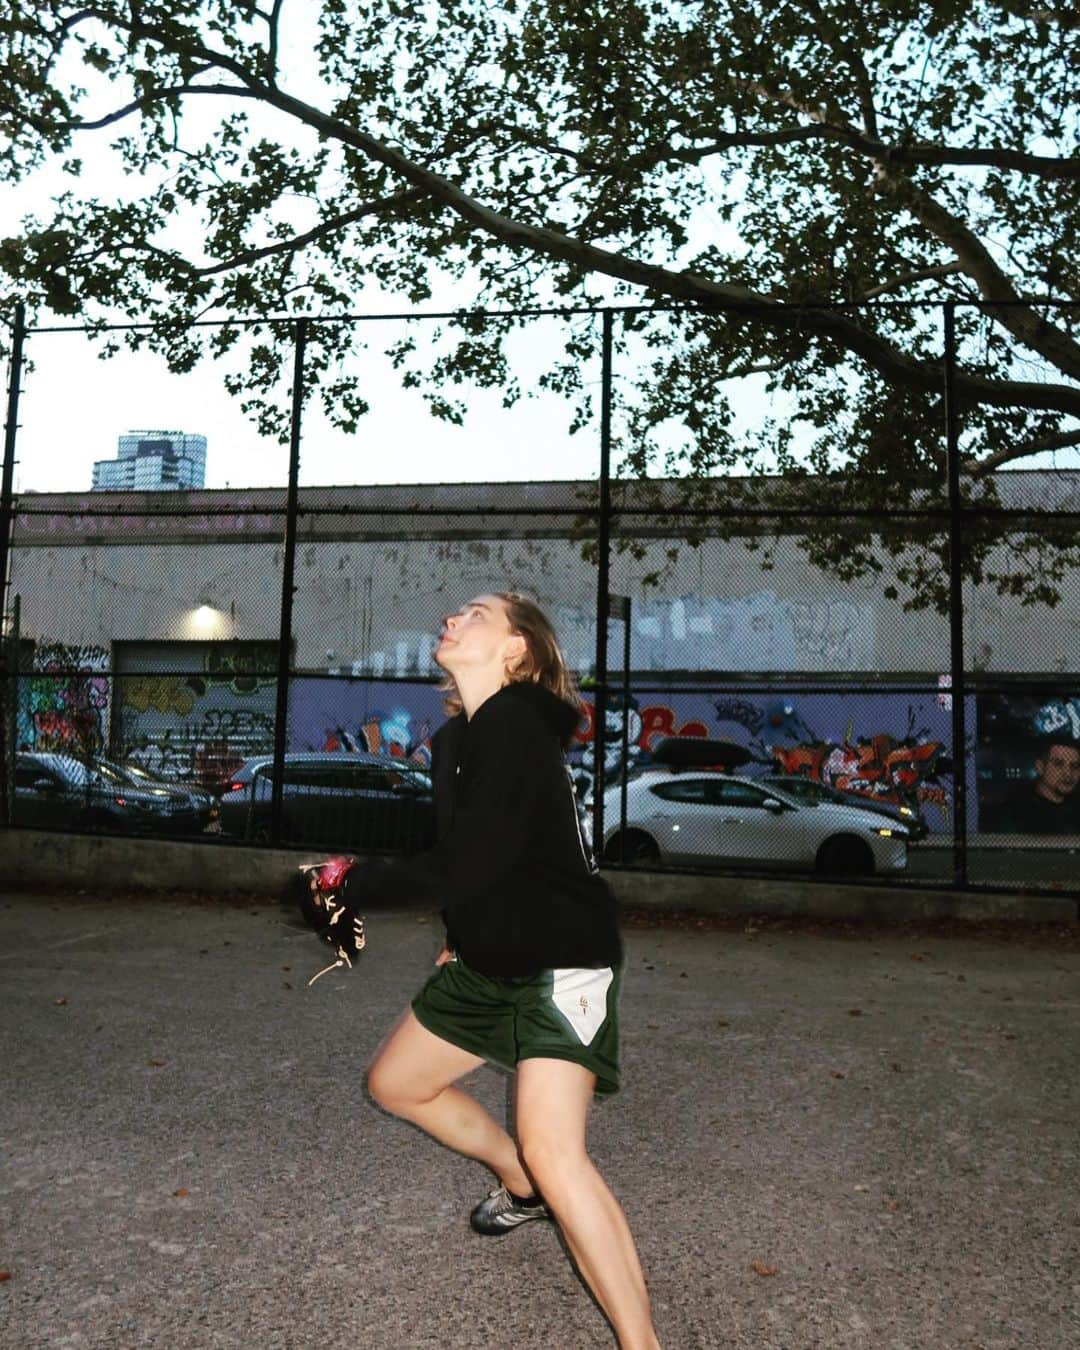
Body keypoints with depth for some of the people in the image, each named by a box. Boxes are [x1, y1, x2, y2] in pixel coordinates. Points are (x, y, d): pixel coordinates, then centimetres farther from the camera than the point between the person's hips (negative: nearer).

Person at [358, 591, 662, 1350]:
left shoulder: (512, 726, -21)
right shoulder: (458, 738, 7)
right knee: (395, 1082, 18)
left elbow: (463, 871, -24)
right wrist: (463, 936, 19)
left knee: (553, 1151, -23)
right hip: (490, 959, 10)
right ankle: (522, 1184, 38)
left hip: (562, 961, -10)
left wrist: (357, 882, -12)